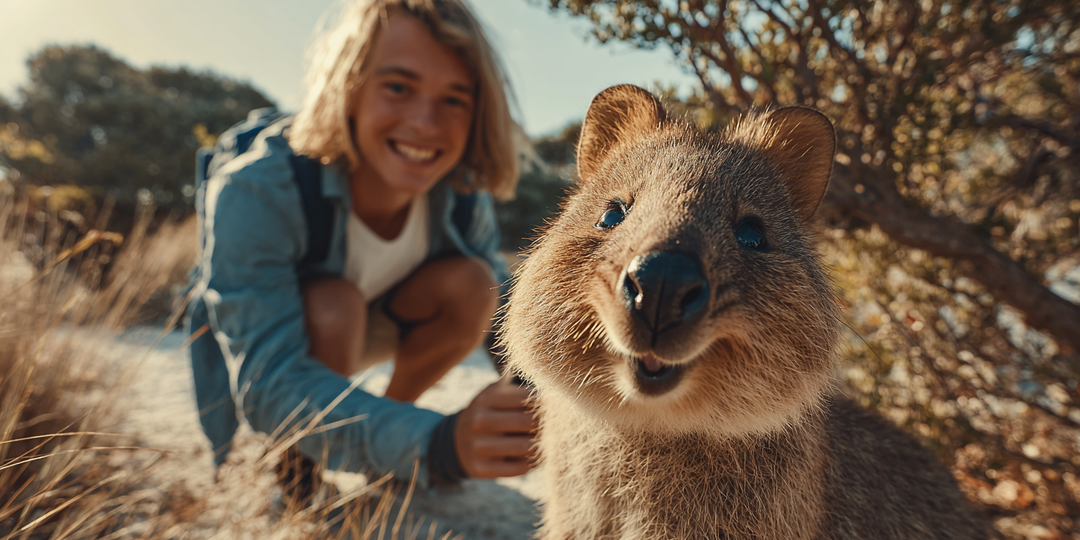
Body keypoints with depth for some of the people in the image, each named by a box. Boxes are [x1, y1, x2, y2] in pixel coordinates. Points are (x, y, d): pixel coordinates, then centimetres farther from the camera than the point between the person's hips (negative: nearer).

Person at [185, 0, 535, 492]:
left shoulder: (461, 194, -23)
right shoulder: (254, 192, -36)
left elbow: (503, 310, -8)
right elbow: (269, 382, -43)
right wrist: (438, 443, -57)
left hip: (357, 335, 4)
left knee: (471, 284, -22)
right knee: (334, 305, -36)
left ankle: (396, 408, 1)